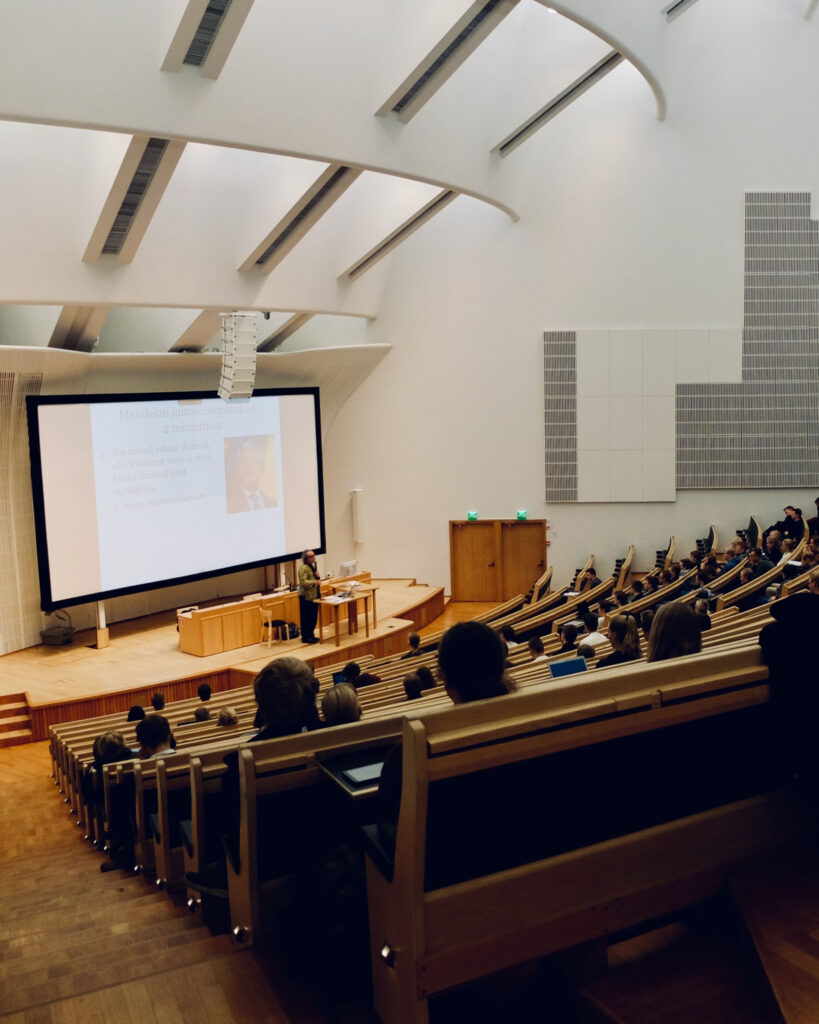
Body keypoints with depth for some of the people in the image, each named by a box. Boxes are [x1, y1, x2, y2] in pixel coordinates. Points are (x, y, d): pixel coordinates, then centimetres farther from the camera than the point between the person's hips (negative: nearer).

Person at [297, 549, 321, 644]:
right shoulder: (303, 568, -15)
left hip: (314, 596, 9)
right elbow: (303, 582, -23)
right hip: (306, 596, -9)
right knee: (306, 618, -2)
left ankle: (311, 635, 24)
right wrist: (314, 582, -25)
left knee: (313, 617, 14)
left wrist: (318, 576, 4)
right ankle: (305, 637, 5)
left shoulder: (313, 566, 15)